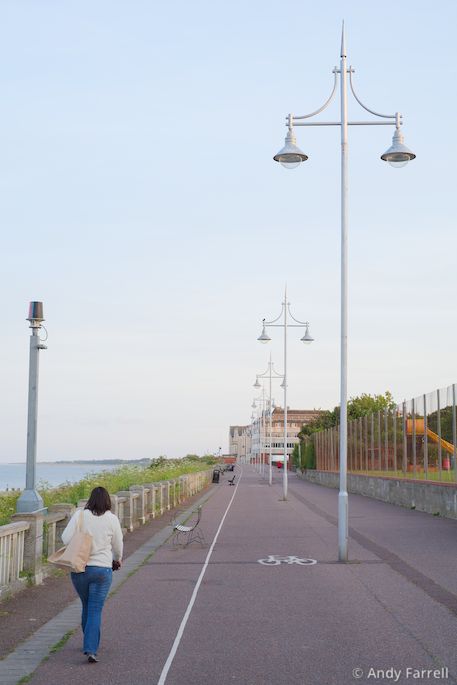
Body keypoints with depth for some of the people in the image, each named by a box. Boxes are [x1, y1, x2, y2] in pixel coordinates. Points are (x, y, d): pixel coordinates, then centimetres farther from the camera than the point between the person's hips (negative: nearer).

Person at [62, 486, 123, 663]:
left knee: (87, 606, 21)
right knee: (95, 610, 2)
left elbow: (65, 538, -9)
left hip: (79, 568, 2)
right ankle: (91, 650, -9)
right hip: (102, 569, -2)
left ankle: (90, 642, 35)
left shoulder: (80, 514, -5)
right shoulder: (112, 519, -4)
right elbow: (118, 546, 6)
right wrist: (118, 560, 27)